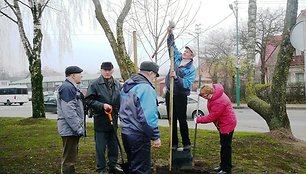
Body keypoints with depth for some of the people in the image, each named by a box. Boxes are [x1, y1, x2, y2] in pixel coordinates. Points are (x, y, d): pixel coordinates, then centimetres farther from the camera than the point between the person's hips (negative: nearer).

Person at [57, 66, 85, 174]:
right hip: (70, 129, -11)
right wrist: (78, 127, -22)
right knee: (69, 159, -3)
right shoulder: (67, 88, -16)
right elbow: (69, 111, -24)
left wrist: (80, 126, 21)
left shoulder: (72, 87, 17)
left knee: (71, 157, 19)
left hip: (73, 129, 11)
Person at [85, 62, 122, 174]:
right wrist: (102, 105, -21)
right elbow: (88, 100, -11)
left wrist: (118, 111, 6)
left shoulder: (117, 84, 8)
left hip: (114, 120, 6)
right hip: (100, 120, -5)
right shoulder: (95, 84, -9)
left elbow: (121, 99, 17)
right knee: (101, 147, 3)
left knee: (114, 145, 17)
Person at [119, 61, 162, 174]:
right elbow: (148, 116, -23)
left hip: (125, 132, 9)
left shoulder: (126, 86, 11)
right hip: (139, 135, -9)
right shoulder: (145, 88, -18)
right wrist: (156, 136, -17)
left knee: (132, 165, 22)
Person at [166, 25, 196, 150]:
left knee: (182, 120, 1)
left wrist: (176, 77, -32)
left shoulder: (191, 69, -11)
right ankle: (174, 143, 20)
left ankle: (186, 143, 16)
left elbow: (187, 84, -23)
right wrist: (170, 33, 5)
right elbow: (172, 46, 14)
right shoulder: (177, 58, 5)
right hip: (170, 94, 6)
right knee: (172, 120, 10)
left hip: (180, 96, -6)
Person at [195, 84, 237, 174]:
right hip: (223, 123, 10)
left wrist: (198, 119, -14)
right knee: (223, 145, 18)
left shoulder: (219, 102, -32)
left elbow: (211, 117, -26)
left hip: (227, 124, -10)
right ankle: (223, 165, 30)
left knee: (226, 146, -3)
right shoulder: (215, 93, -5)